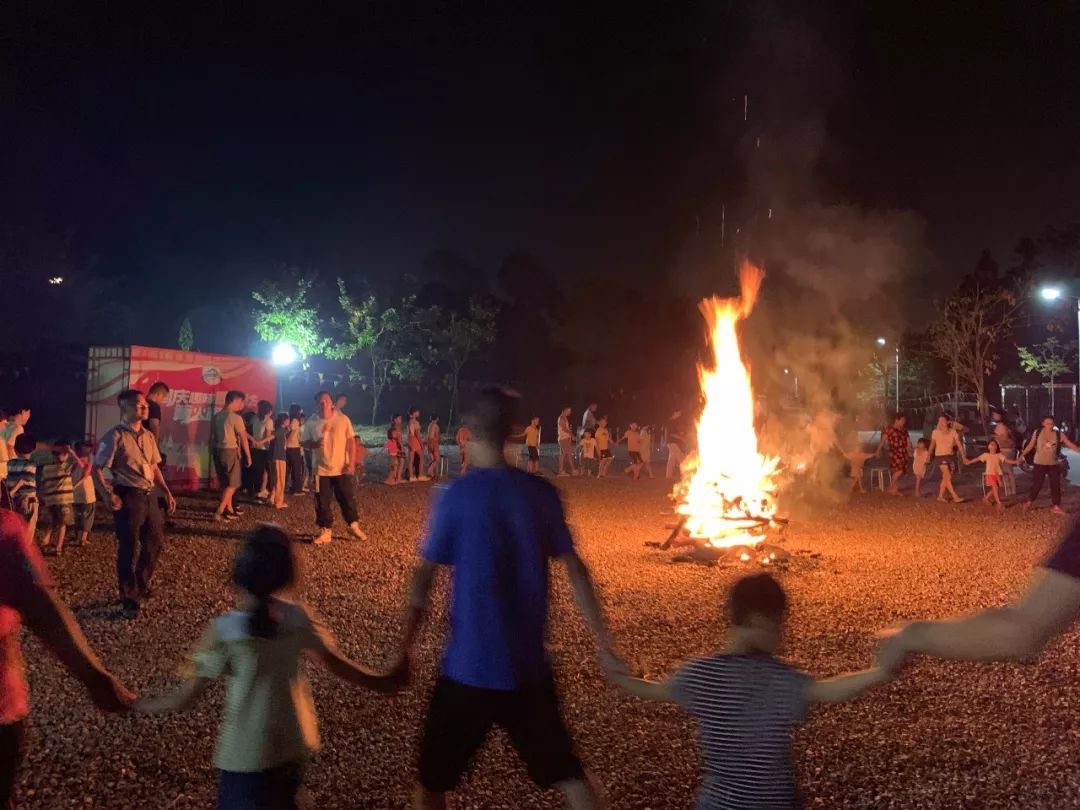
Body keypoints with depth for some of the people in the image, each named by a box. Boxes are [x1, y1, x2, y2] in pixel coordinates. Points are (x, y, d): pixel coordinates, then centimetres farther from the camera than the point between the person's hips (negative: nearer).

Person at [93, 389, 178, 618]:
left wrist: (167, 491, 13)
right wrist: (109, 494, -23)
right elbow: (97, 469, -12)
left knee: (155, 542, 15)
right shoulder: (115, 436, -11)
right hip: (128, 497, -7)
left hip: (148, 495, 7)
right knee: (128, 548, 2)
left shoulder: (148, 436, 11)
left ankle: (141, 586, 37)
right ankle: (130, 599, 16)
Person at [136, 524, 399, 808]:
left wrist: (133, 705, 3)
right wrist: (384, 683, 16)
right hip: (294, 744, 4)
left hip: (247, 754, -4)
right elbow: (337, 664, 1)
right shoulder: (300, 617, -11)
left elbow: (185, 699, -14)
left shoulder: (225, 630, -22)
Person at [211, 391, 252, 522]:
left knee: (225, 483, 16)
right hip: (230, 451, -7)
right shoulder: (235, 417, -11)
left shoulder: (216, 416, 10)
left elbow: (212, 437, 12)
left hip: (218, 451, 7)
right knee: (232, 484, -1)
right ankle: (219, 512, -7)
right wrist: (248, 456, -2)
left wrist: (215, 451, 19)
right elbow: (243, 438, -9)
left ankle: (229, 509, 24)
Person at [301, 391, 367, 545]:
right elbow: (303, 442, 5)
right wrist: (315, 443, -17)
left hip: (341, 469, 0)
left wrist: (350, 462, -9)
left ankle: (354, 526, 24)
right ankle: (325, 531, 17)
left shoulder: (343, 419, -5)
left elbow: (350, 441, -2)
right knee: (323, 502, 5)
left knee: (348, 499, 7)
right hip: (321, 469, 0)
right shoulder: (311, 422, -3)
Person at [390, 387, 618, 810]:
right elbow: (575, 570, 0)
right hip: (528, 666, 3)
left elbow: (424, 579, -10)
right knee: (566, 772, 17)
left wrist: (404, 649, 0)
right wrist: (603, 642, 6)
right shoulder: (542, 493, -2)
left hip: (469, 666, -3)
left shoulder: (456, 496, -12)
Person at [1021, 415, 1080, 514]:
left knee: (1056, 485, 5)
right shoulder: (1037, 432, -8)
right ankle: (1029, 502, 19)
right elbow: (1030, 445, -1)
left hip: (1053, 464, 2)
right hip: (1040, 463, -2)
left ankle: (1056, 506, 16)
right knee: (1037, 484, 0)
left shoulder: (1059, 434, -6)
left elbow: (1070, 444, -5)